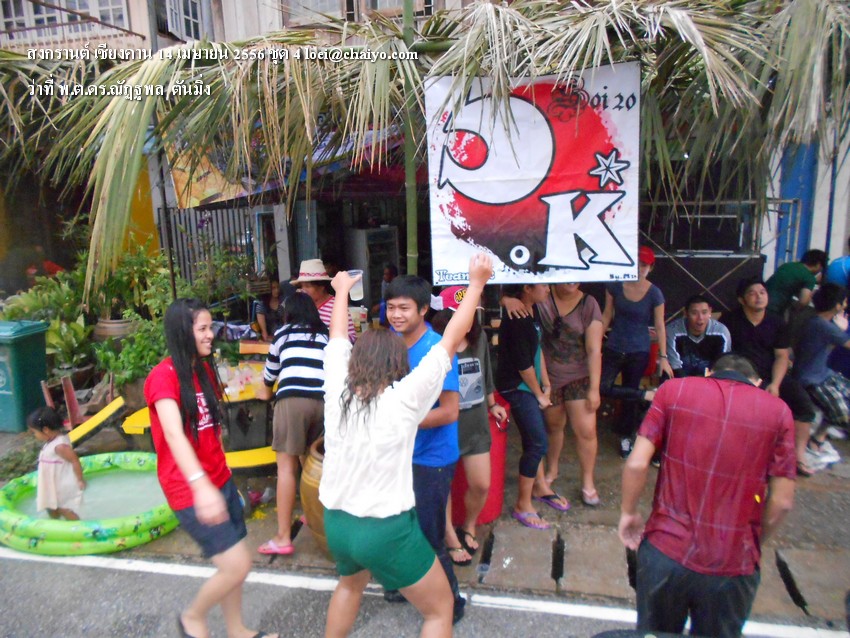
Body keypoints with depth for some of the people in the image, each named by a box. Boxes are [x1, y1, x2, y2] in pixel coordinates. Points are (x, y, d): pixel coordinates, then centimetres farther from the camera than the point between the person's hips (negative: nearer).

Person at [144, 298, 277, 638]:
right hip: (190, 491, -8)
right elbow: (173, 434, -32)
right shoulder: (164, 375, -17)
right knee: (237, 566, -7)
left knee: (233, 564, 15)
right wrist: (201, 486, -44)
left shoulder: (203, 369, 8)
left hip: (220, 480, 8)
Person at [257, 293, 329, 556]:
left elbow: (270, 371, 33)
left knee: (287, 465, -1)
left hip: (292, 399, -3)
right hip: (324, 400, 4)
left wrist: (268, 389, 53)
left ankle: (283, 538, -1)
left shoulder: (283, 333, 21)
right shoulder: (325, 334, 26)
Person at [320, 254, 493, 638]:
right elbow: (451, 339, -10)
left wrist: (342, 292, 30)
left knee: (351, 582, 36)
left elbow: (337, 338, 13)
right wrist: (476, 284, -1)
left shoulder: (337, 389, -4)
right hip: (388, 529, -5)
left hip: (335, 521, 6)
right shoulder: (404, 399, -15)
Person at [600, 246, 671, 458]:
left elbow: (659, 326, -5)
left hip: (639, 352, -2)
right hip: (614, 348, 2)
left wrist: (663, 357, -7)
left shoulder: (654, 293, -9)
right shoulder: (615, 286, -5)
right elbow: (607, 316, 2)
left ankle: (626, 437, 28)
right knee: (602, 387, -15)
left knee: (630, 397, 8)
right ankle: (647, 394, 2)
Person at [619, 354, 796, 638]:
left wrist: (628, 512, 5)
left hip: (665, 552, 0)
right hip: (733, 568, 1)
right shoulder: (778, 411, -2)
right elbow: (782, 502, -4)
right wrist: (755, 544, 13)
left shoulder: (674, 389, -4)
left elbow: (637, 464, -11)